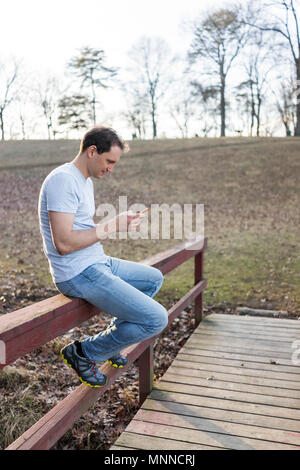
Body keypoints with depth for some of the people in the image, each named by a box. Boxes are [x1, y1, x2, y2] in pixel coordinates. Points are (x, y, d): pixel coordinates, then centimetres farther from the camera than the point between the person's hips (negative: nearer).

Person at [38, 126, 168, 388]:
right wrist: (112, 226, -18)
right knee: (156, 319, -16)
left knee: (154, 278, 26)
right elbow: (64, 243, -26)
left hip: (98, 263, 11)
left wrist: (123, 223, 3)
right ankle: (83, 353, 2)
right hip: (78, 274, -11)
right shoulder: (63, 180, -18)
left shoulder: (86, 181, 15)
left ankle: (113, 339, 27)